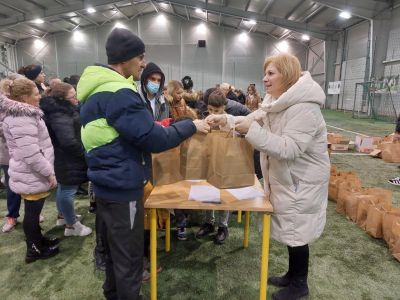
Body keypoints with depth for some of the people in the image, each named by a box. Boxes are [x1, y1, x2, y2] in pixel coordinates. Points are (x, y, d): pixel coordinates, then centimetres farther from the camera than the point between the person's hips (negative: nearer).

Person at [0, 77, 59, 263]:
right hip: (31, 176, -10)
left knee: (34, 211, 21)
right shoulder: (22, 119, -23)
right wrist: (49, 172, -19)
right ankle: (34, 250, 21)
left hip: (31, 175, 10)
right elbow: (31, 154, -28)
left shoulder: (21, 115, 12)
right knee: (32, 213, 5)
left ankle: (39, 241, 37)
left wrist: (46, 171, 23)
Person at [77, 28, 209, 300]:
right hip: (122, 187, -11)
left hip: (109, 183, 11)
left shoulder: (98, 89, 12)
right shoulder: (118, 93, -21)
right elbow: (153, 139, -22)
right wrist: (190, 126, -11)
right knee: (129, 257, 6)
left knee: (115, 249, 26)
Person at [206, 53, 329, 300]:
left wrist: (252, 130, -33)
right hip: (285, 176, 9)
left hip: (302, 180, -9)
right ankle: (293, 275, 39)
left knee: (296, 232, 6)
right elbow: (253, 121, 5)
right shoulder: (276, 101, 7)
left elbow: (288, 149, -32)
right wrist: (225, 120, -10)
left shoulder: (304, 107, -26)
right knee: (290, 229, 20)